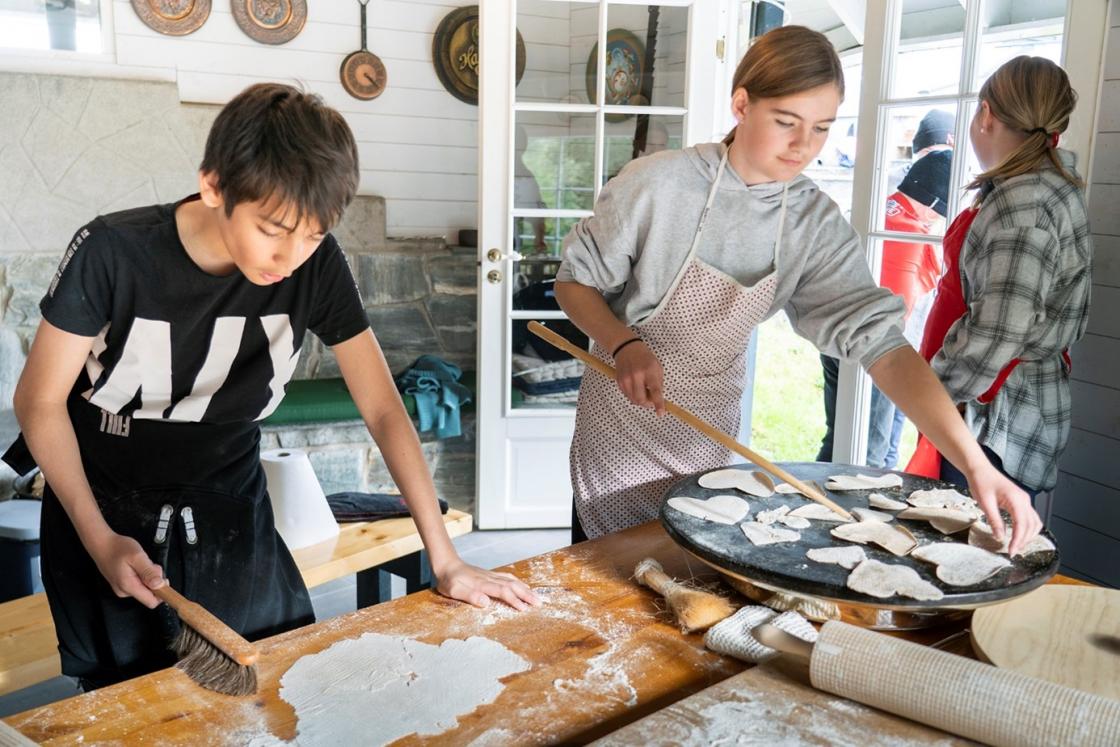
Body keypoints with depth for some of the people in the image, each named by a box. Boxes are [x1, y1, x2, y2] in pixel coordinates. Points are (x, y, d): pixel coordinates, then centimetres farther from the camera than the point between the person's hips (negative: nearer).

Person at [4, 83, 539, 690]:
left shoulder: (317, 266, -18)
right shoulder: (111, 253, -24)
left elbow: (382, 407, -13)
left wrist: (444, 559, -14)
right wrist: (98, 538, -21)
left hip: (230, 514, 2)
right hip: (103, 513, -1)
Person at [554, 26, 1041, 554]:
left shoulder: (816, 223, -12)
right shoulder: (657, 185, -21)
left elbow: (879, 340, -20)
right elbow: (575, 280, -9)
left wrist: (976, 465, -29)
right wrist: (625, 345, -29)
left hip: (711, 432, 3)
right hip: (624, 418, -3)